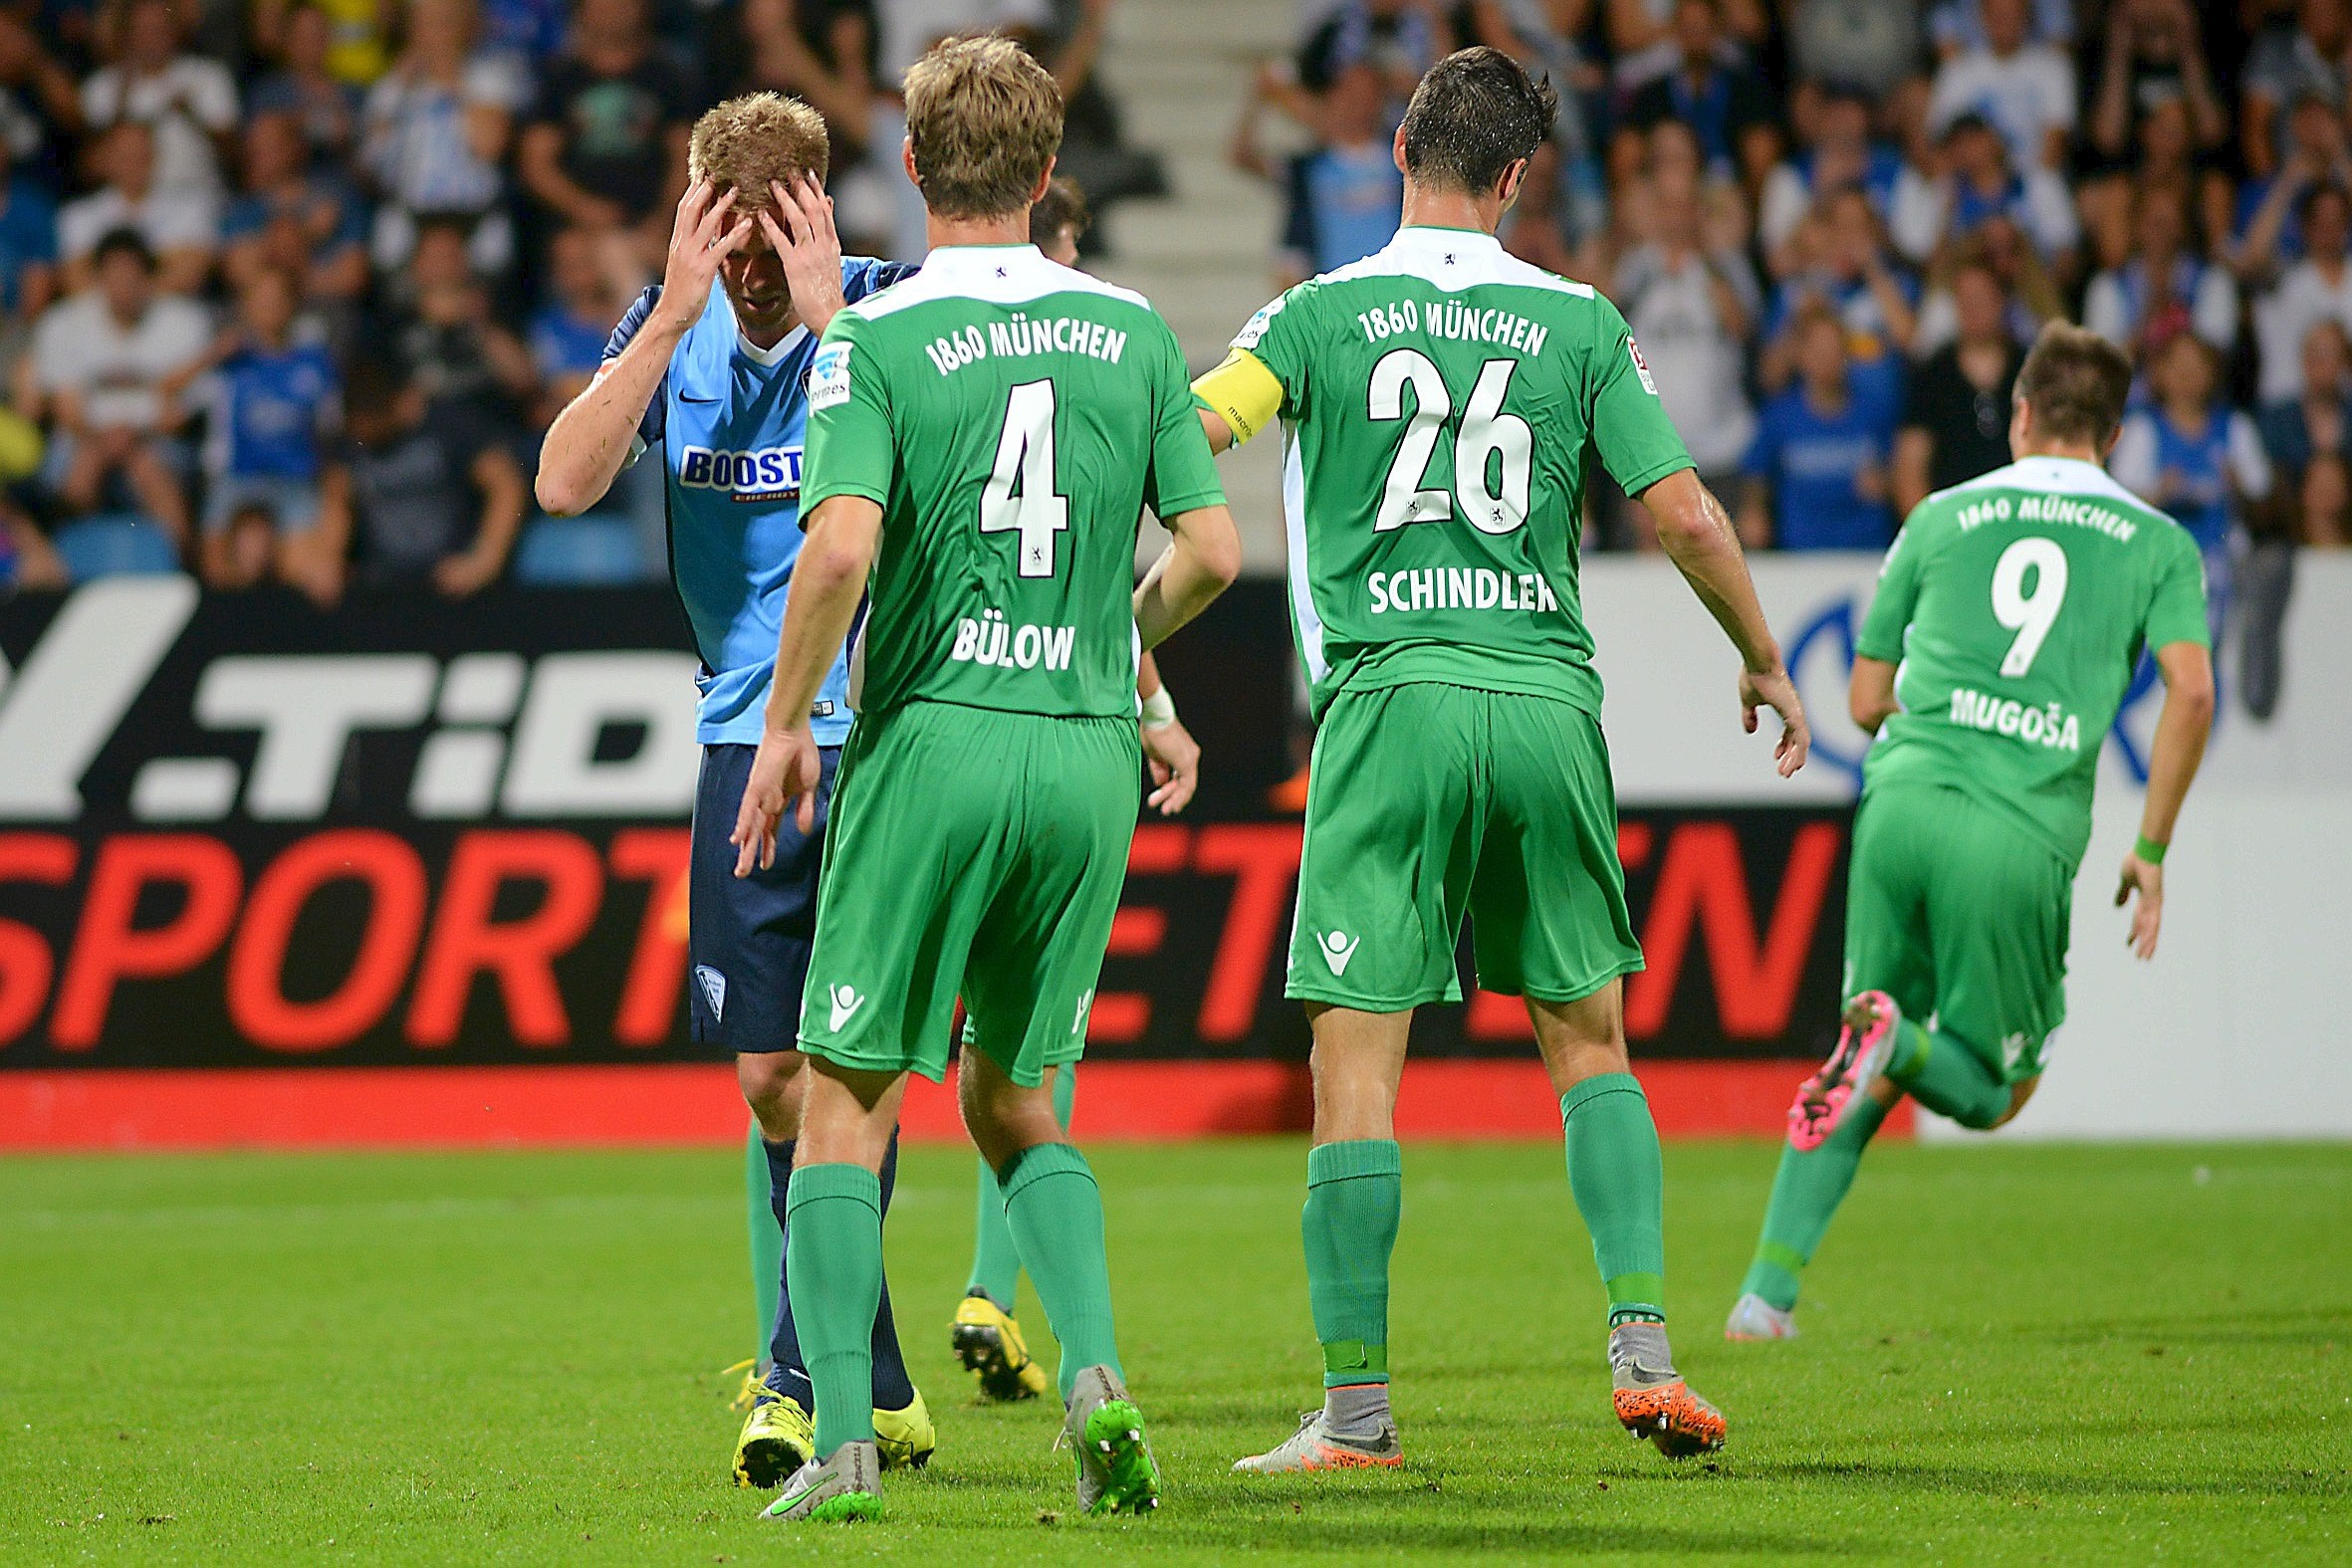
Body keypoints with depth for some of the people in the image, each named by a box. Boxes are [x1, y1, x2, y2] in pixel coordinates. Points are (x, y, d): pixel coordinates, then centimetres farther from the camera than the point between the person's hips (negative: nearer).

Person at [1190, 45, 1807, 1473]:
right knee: (1590, 1041, 15)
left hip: (1391, 697, -2)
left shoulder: (1320, 314, 3)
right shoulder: (1579, 322, 7)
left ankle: (1358, 1410, -2)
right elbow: (1684, 513, 4)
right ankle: (1644, 1347, 4)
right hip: (1548, 697, 2)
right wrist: (1763, 660, 18)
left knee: (1358, 1065, -1)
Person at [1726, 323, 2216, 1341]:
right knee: (1992, 1090, 14)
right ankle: (1899, 1045, -20)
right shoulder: (2157, 542, 12)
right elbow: (2190, 690, -2)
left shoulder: (1943, 517, 17)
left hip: (1905, 798, 2)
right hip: (2026, 836, -2)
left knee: (1854, 1078, 16)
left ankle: (1768, 1292, 4)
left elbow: (1867, 700, 20)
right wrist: (2151, 850, 5)